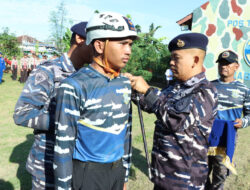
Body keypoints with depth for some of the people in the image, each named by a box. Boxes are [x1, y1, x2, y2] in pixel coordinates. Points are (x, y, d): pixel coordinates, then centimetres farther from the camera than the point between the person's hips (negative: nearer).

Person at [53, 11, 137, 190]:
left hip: (117, 169, 6)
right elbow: (63, 144, -14)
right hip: (87, 172, -5)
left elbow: (126, 130, 8)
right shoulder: (75, 86, -18)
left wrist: (125, 173, 12)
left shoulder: (125, 84, 0)